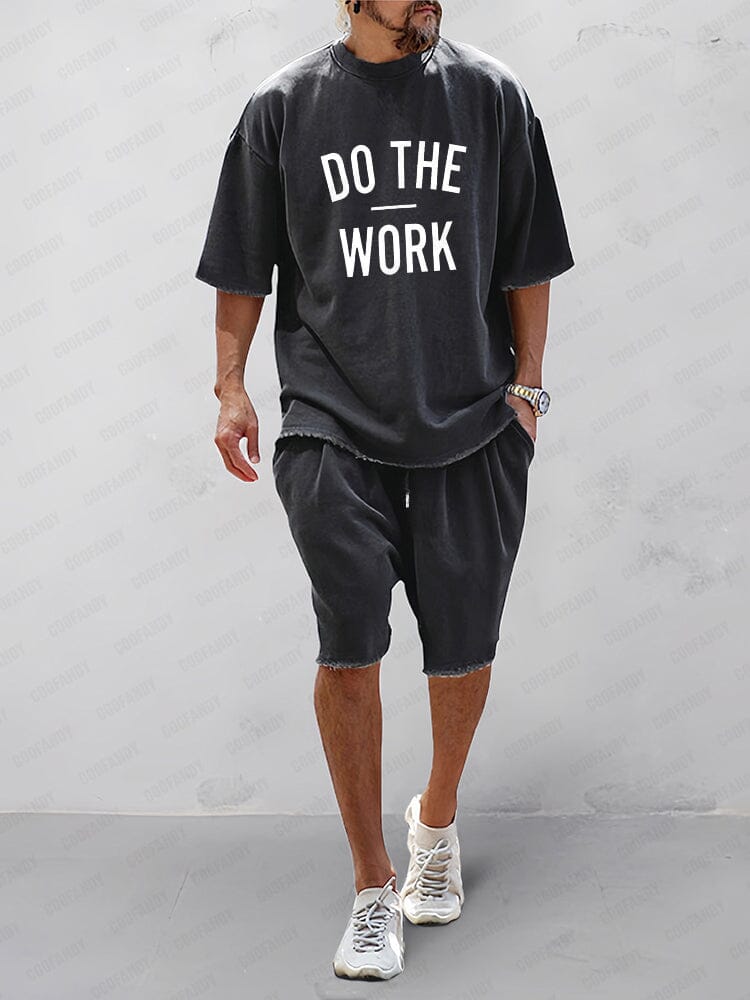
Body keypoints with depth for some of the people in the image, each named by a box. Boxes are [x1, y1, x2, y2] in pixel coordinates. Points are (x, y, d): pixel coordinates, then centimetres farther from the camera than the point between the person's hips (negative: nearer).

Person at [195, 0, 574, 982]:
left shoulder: (491, 93, 7)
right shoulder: (282, 106, 6)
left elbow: (526, 263, 11)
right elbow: (244, 268, 10)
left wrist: (526, 384, 6)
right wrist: (231, 386, 4)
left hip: (473, 419, 1)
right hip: (331, 421, -1)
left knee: (463, 644, 8)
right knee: (350, 647, -6)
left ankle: (438, 819, 36)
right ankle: (372, 886, 11)